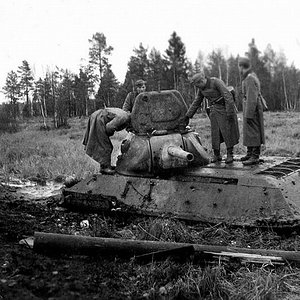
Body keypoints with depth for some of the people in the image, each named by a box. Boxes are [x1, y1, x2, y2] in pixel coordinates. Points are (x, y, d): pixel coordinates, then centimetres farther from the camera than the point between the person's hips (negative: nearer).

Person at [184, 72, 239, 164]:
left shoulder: (216, 82, -16)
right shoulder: (201, 88, 6)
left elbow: (228, 96, -21)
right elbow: (196, 102, 16)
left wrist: (230, 112, -25)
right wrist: (188, 115, 13)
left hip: (225, 109, -6)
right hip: (214, 111, 6)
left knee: (228, 131, -3)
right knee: (215, 133, 2)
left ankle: (230, 154, 5)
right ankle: (216, 154, 12)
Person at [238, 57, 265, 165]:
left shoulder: (250, 79, -18)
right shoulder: (250, 76, 13)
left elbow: (252, 98, -23)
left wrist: (248, 115, -23)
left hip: (252, 110, -10)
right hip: (249, 109, 10)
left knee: (253, 133, -6)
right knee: (248, 132, 15)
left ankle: (255, 157, -2)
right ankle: (250, 153, 24)